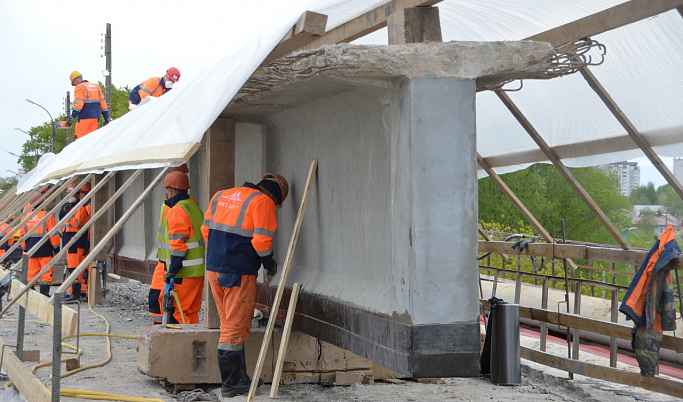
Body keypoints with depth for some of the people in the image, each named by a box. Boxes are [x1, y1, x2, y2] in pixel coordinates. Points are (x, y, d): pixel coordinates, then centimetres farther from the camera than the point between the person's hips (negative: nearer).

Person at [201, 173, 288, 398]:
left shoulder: (221, 196, 15)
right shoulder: (263, 202, -7)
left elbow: (206, 229, 16)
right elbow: (261, 240, -14)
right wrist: (269, 263, 2)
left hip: (213, 269, 8)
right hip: (239, 274, -8)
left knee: (230, 325, 17)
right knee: (235, 328, -1)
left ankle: (239, 379, 25)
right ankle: (230, 386, 4)